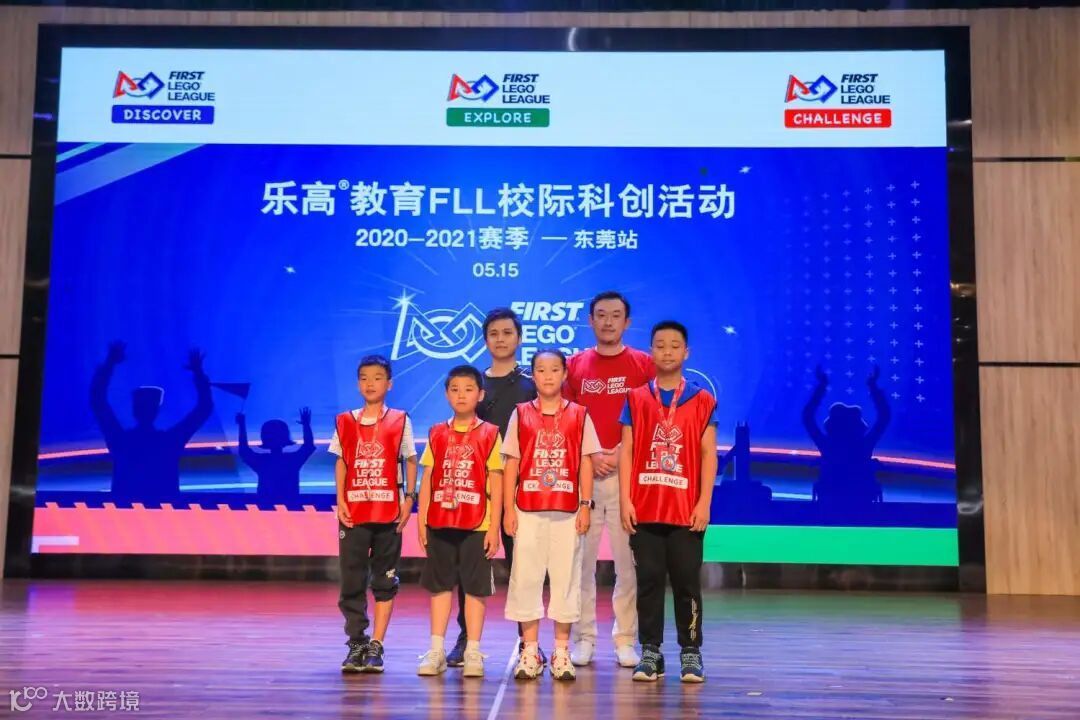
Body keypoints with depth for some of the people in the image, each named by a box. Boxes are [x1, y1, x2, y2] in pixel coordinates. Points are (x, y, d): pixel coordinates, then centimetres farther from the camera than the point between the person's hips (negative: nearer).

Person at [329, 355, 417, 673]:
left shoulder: (399, 421, 2)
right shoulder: (346, 422, 7)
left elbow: (410, 460, 5)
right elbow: (341, 462, 9)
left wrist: (409, 497, -4)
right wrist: (340, 500, -1)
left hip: (389, 512, -1)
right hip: (353, 512, 2)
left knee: (385, 581, 3)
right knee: (351, 580, 4)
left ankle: (376, 646, 10)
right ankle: (357, 644, 16)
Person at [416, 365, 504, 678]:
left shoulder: (489, 434, -1)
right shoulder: (437, 434, 8)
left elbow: (496, 483, -3)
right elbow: (427, 480, 8)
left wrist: (494, 526, -7)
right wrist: (421, 520, 3)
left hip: (476, 525, -3)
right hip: (439, 523, 3)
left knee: (475, 587, 4)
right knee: (440, 585, 9)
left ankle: (473, 653, 12)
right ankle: (436, 650, 17)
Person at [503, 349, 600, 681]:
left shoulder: (579, 415, 6)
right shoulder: (521, 414, 7)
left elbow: (585, 463, 5)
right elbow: (511, 464, 5)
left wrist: (585, 505, -2)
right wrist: (508, 509, 0)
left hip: (568, 510, 0)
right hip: (528, 510, 1)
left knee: (566, 576, 4)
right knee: (525, 577, 3)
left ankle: (561, 651, 14)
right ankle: (530, 650, 14)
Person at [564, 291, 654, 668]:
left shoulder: (644, 364, 5)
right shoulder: (574, 365, 10)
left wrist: (622, 454, -10)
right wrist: (589, 456, -6)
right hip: (582, 471, 1)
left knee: (629, 558, 1)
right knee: (580, 558, 3)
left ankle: (625, 640, 12)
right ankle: (583, 638, 14)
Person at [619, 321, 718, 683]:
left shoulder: (702, 400, 5)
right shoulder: (636, 398, 7)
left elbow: (708, 454, 2)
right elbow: (626, 451, 4)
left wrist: (704, 502, -5)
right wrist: (625, 500, -3)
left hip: (686, 509, -1)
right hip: (644, 508, 1)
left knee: (687, 582, 5)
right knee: (648, 580, 6)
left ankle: (691, 652, 16)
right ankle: (650, 651, 16)